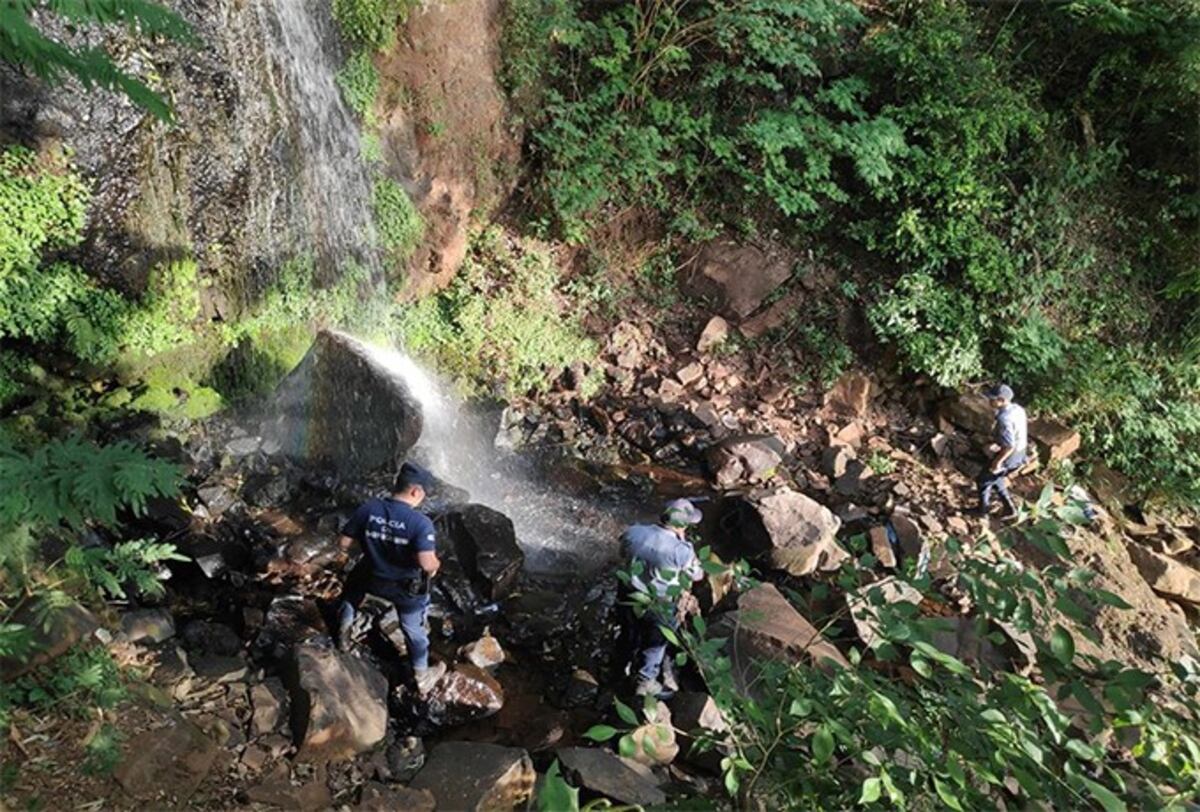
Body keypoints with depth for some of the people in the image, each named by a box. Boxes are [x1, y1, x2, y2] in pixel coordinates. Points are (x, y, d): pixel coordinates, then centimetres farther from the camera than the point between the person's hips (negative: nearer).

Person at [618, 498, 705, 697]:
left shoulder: (633, 532, -16)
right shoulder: (681, 550, -29)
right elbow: (697, 574, -11)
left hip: (631, 598, 4)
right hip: (659, 607, -4)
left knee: (635, 638, 29)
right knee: (655, 643, 23)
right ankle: (646, 682, 41)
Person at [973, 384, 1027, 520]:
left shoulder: (1004, 419, -32)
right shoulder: (1018, 409, -3)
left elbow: (1009, 446, -31)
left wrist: (997, 461, -19)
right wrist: (998, 445, 17)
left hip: (1008, 456, -9)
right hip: (1019, 453, 9)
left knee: (984, 480, 14)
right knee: (994, 478, 28)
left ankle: (982, 511, 32)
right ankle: (1010, 508, 35)